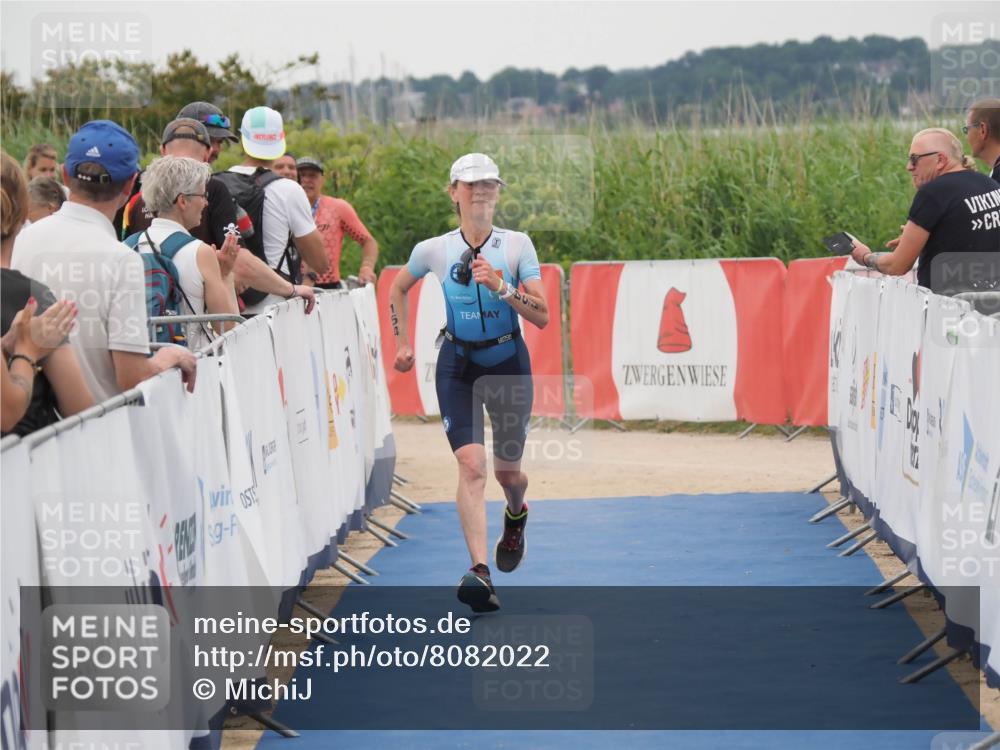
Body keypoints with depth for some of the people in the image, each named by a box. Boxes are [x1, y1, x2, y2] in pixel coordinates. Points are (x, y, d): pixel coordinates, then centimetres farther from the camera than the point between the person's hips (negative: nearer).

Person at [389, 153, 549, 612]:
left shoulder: (517, 245, -5)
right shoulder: (433, 250, -3)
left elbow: (542, 316, -9)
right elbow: (398, 288, 18)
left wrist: (501, 287, -22)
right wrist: (402, 343, 13)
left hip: (509, 363, 1)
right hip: (457, 366, -1)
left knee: (507, 471, 12)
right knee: (471, 465, -18)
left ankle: (515, 517, 51)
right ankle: (480, 573, -25)